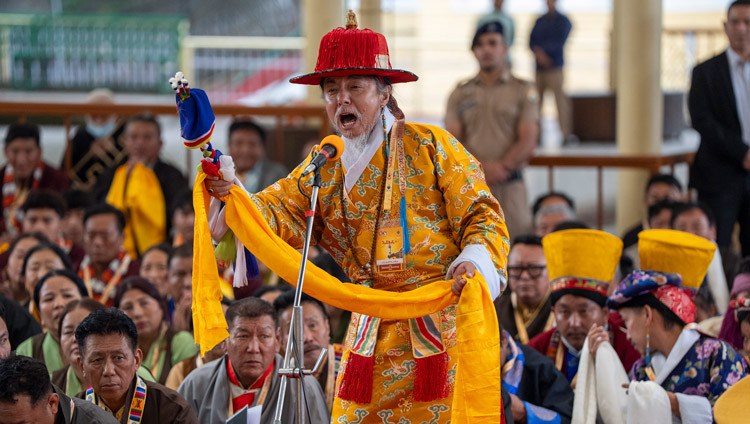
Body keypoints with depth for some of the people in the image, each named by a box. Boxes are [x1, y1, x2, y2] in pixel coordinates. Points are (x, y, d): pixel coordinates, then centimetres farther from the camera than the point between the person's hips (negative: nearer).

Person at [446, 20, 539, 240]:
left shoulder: (523, 91, 9)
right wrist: (482, 168, -12)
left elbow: (528, 143, 0)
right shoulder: (460, 93, 14)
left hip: (510, 184, -1)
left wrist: (501, 167, -17)